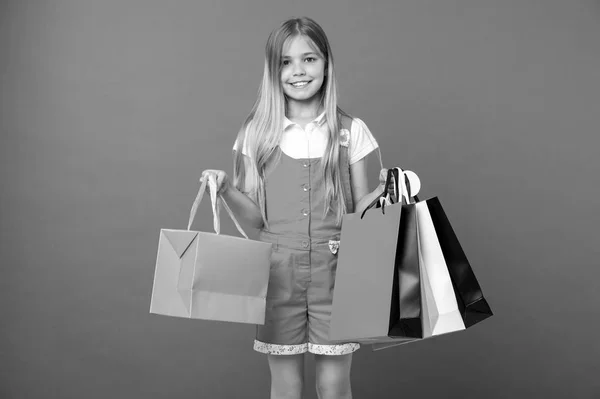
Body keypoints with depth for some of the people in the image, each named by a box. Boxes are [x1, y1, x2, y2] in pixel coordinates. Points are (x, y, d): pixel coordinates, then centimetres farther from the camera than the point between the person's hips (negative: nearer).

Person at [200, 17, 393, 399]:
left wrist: (385, 189, -15)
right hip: (278, 271, 1)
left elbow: (360, 208, 4)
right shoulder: (256, 133, 2)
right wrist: (226, 189, -14)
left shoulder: (351, 131, 1)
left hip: (334, 270, 0)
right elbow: (255, 217, 3)